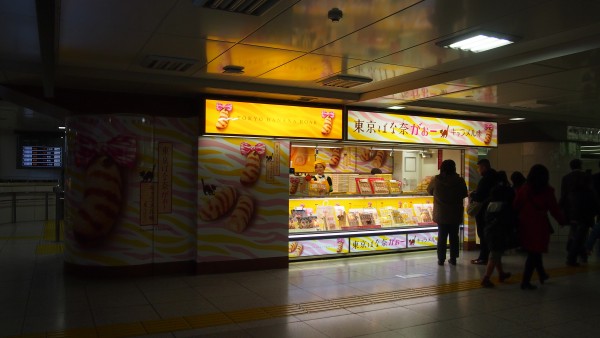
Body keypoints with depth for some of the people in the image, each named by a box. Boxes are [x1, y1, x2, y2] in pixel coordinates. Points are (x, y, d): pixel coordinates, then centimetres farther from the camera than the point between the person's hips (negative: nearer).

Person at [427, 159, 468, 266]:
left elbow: (429, 191, 5)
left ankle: (441, 259, 10)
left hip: (441, 214, 0)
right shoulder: (459, 180, -10)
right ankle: (453, 259, 17)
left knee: (442, 237, 8)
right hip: (455, 214, 0)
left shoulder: (436, 180, -10)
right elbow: (464, 194, 3)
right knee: (454, 236, 12)